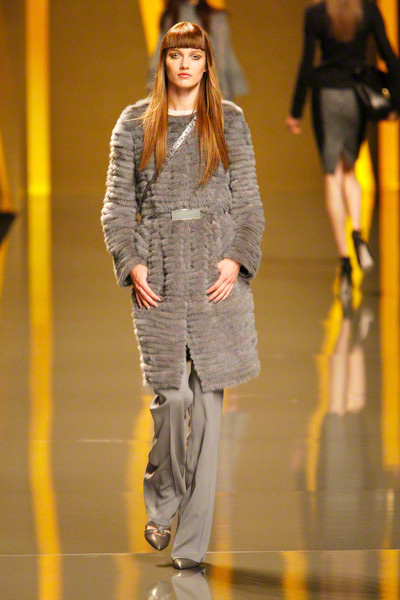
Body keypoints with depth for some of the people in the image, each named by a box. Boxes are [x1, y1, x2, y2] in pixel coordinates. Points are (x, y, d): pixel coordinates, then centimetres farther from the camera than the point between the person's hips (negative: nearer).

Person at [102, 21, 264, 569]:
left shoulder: (229, 122, 10)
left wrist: (237, 259, -6)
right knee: (173, 395, -7)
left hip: (216, 270, 0)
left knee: (208, 399, -2)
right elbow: (117, 203, 8)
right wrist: (131, 263, -6)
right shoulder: (135, 124, 9)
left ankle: (192, 542, 3)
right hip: (159, 272, 0)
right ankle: (162, 500, 21)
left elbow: (248, 201, 8)